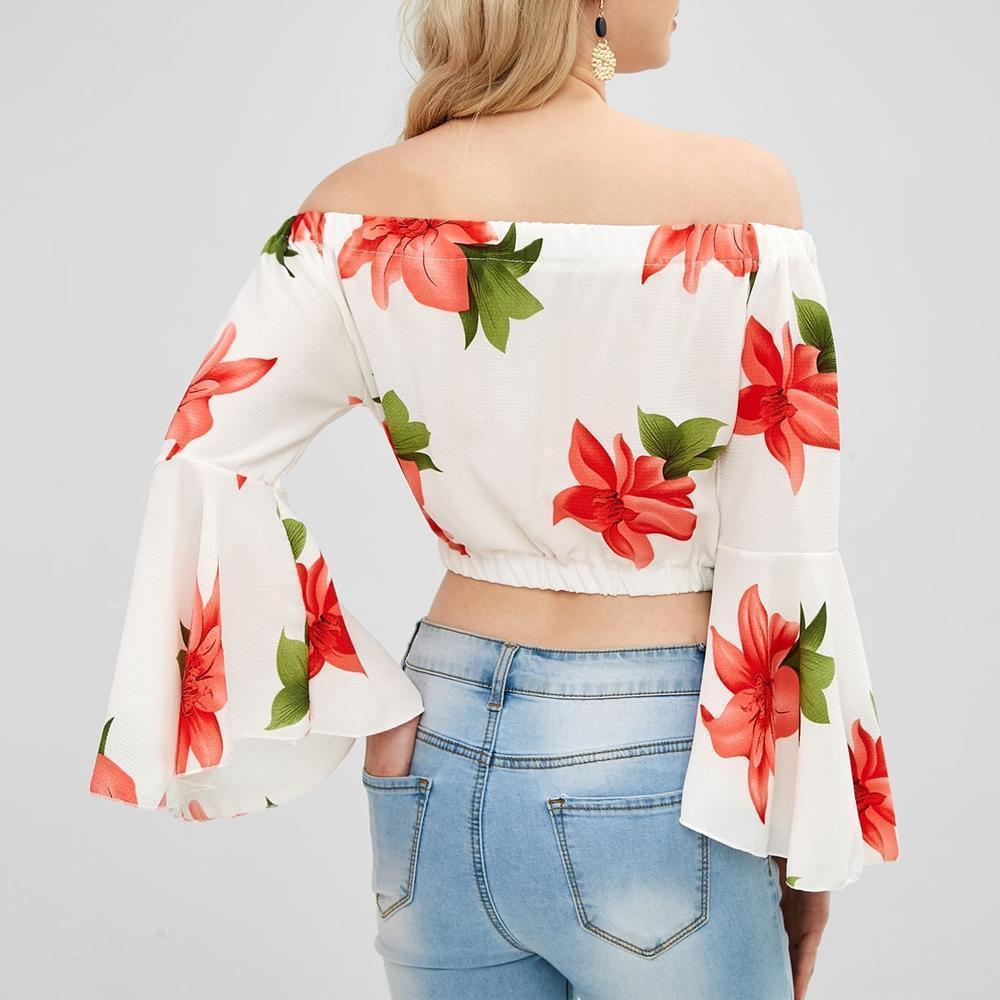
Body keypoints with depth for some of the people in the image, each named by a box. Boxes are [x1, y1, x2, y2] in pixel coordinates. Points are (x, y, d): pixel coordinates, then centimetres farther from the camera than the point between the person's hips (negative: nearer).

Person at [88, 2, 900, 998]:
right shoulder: (737, 194, -14)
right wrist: (814, 843, -1)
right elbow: (783, 556, -12)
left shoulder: (361, 210, -5)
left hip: (443, 760, 4)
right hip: (650, 769, -3)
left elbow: (206, 462, -9)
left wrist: (358, 703, -3)